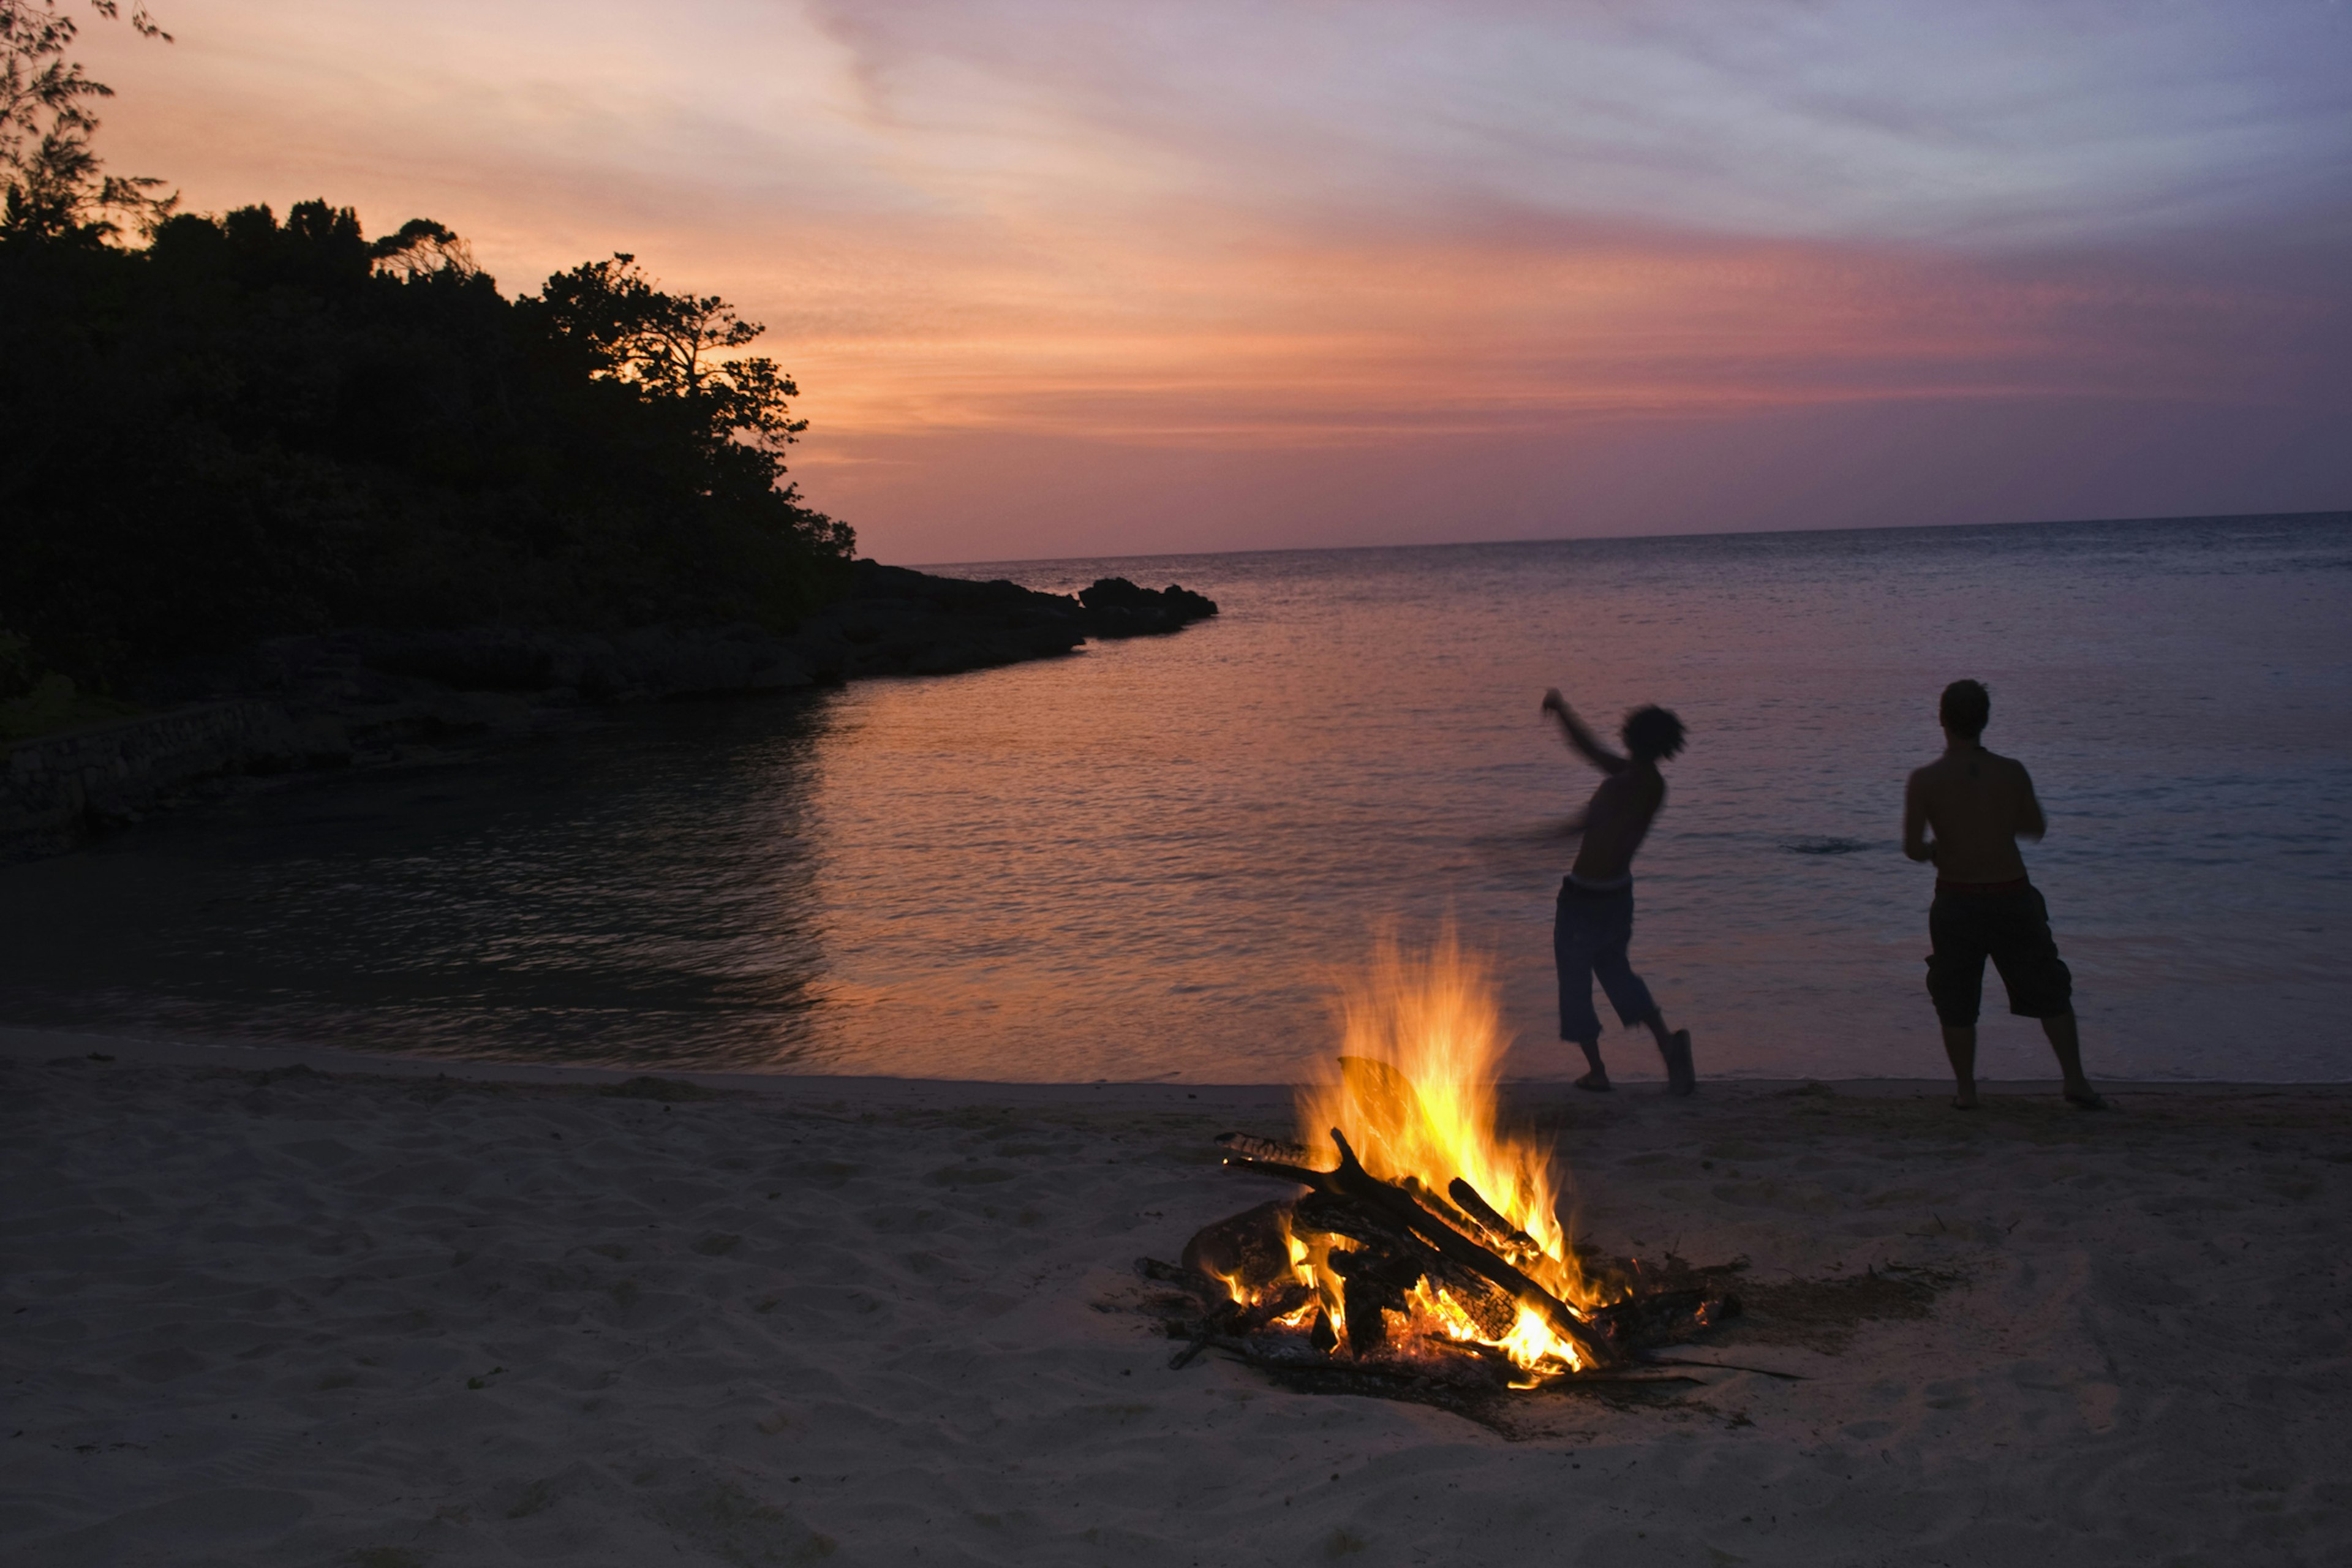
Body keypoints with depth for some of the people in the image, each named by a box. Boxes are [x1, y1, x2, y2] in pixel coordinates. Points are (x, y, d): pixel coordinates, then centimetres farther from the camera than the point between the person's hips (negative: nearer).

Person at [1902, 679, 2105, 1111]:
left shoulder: (1925, 781, -10)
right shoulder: (2011, 772, -4)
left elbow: (1912, 848, -14)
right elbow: (2036, 829, 10)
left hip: (1957, 901, -1)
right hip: (2013, 897, 1)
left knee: (1956, 1002, 13)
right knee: (2050, 993, 16)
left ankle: (1966, 1090, 15)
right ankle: (2076, 1080, 17)